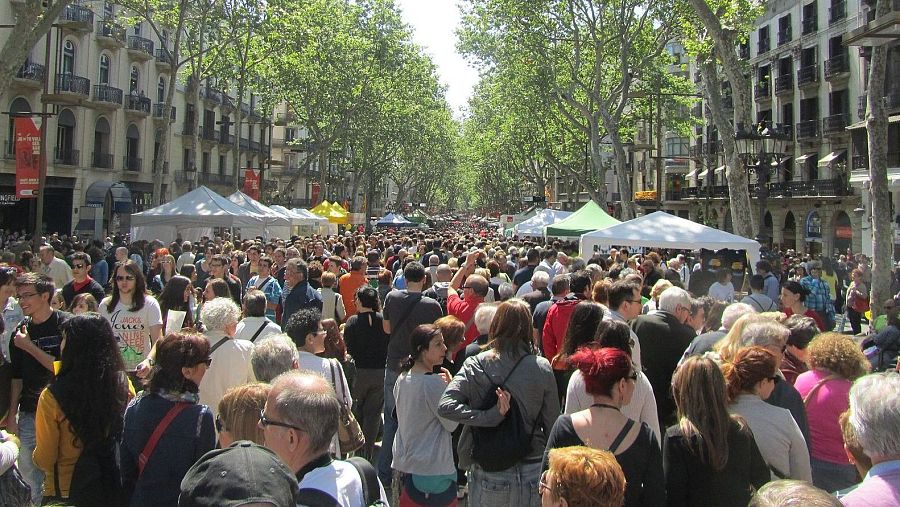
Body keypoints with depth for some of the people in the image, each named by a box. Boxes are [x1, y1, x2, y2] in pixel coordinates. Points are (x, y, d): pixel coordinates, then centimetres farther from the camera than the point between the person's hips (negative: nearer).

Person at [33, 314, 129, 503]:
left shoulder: (52, 397, -22)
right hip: (112, 487, 3)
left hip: (65, 490, -3)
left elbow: (44, 461, -13)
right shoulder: (122, 385, -15)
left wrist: (36, 457, 9)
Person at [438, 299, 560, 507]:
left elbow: (445, 406, -19)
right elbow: (551, 423, -2)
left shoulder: (476, 365, -8)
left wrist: (492, 415, -18)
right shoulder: (541, 368, -8)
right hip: (532, 472, 1)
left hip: (487, 476, 0)